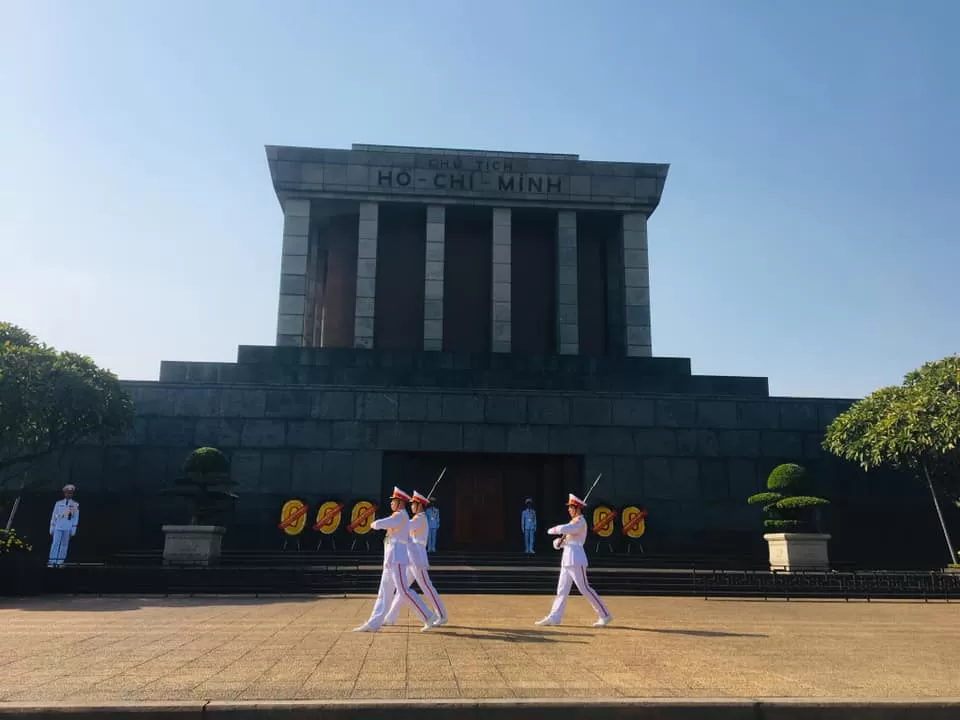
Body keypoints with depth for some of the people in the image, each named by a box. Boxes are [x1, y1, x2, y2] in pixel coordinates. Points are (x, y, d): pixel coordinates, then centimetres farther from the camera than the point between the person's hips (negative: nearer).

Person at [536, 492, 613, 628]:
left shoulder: (580, 521, -10)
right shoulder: (574, 522, 19)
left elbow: (565, 529, -30)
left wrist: (552, 530, -12)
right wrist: (558, 542, -2)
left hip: (576, 559, -10)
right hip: (567, 559, 10)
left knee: (584, 588, -7)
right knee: (562, 589, 7)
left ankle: (605, 615, -1)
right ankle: (554, 617, 7)